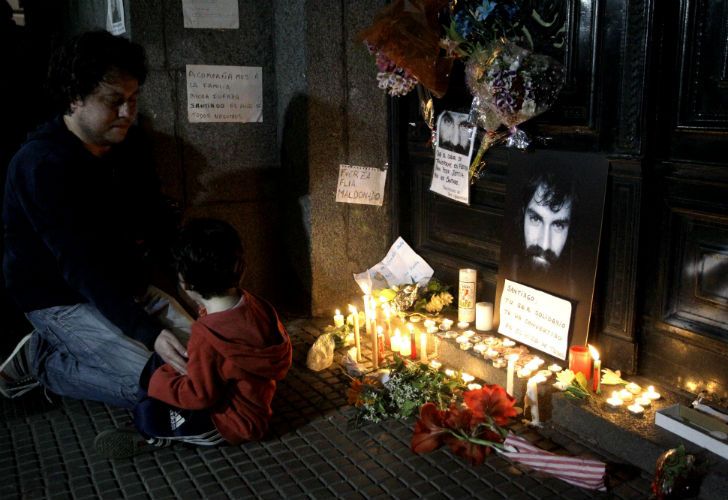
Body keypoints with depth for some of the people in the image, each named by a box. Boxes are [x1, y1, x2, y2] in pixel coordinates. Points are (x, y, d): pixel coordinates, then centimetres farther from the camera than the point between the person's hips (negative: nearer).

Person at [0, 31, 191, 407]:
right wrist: (149, 332, -37)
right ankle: (42, 362, 1)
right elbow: (80, 265, -32)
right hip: (59, 300, -8)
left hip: (123, 284, 8)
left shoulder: (127, 144, -1)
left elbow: (156, 217, 11)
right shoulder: (42, 164, -25)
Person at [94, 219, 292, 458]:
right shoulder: (253, 304, -10)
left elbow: (200, 395, -25)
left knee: (146, 413, -18)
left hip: (235, 422, -9)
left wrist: (158, 380, -8)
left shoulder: (206, 336, -33)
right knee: (161, 361, 9)